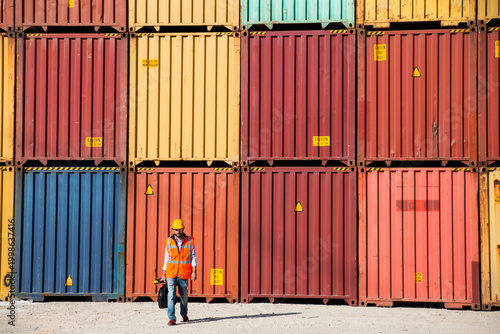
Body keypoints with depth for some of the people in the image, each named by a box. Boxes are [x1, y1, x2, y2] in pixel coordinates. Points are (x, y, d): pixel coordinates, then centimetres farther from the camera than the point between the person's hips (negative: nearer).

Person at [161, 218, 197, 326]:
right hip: (171, 273, 0)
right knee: (171, 295, -11)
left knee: (184, 295, 11)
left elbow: (193, 257, 4)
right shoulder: (169, 241, 6)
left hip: (184, 275, 0)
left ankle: (184, 314, 34)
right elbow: (166, 258, 11)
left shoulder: (190, 241, 3)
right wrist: (164, 274, 10)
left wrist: (194, 272, -5)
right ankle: (171, 318, -11)